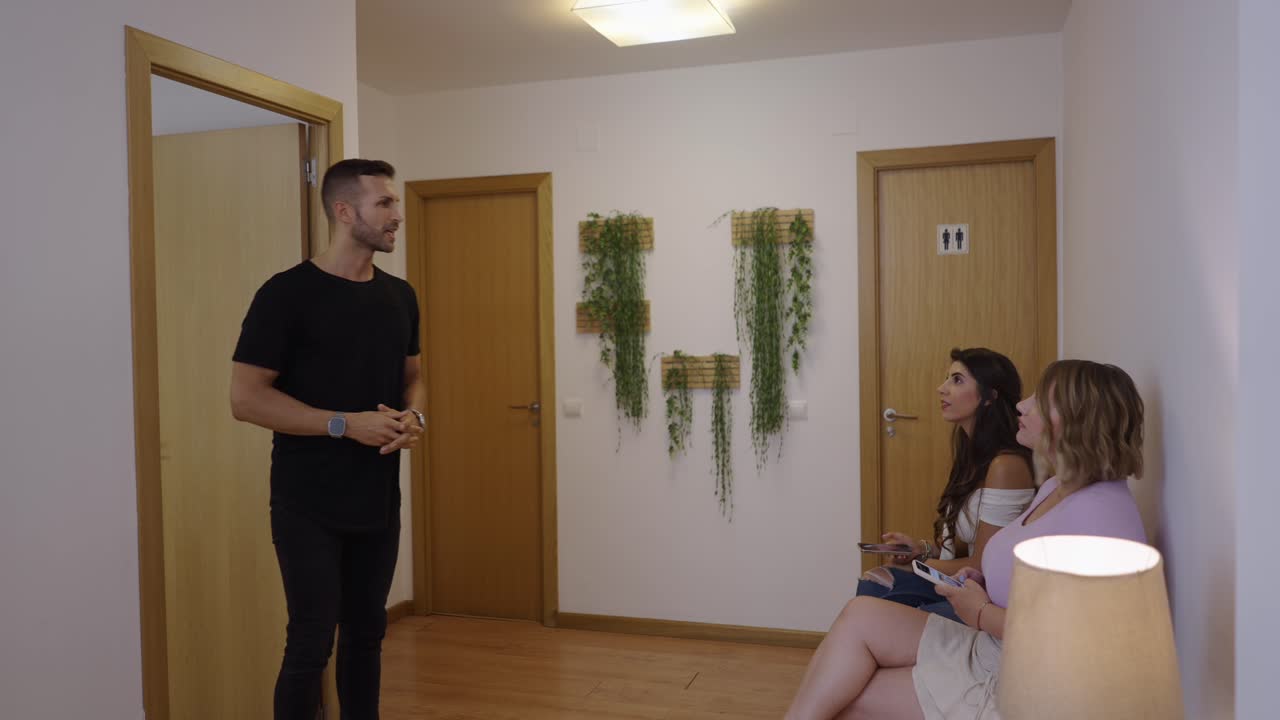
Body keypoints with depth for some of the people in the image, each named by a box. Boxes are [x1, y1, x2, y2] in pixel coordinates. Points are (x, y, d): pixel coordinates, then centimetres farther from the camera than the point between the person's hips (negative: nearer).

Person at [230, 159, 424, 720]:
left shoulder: (399, 296, 6)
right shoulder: (287, 294, -13)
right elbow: (246, 398, -15)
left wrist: (415, 416, -5)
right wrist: (346, 424, -21)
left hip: (379, 501, 6)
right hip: (309, 506, -6)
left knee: (366, 632, 16)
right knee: (310, 644, 1)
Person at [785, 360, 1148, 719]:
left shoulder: (1100, 512, -22)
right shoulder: (1056, 489, 9)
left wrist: (982, 612, -15)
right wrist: (985, 583, 2)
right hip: (987, 654, 9)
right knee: (861, 616, -6)